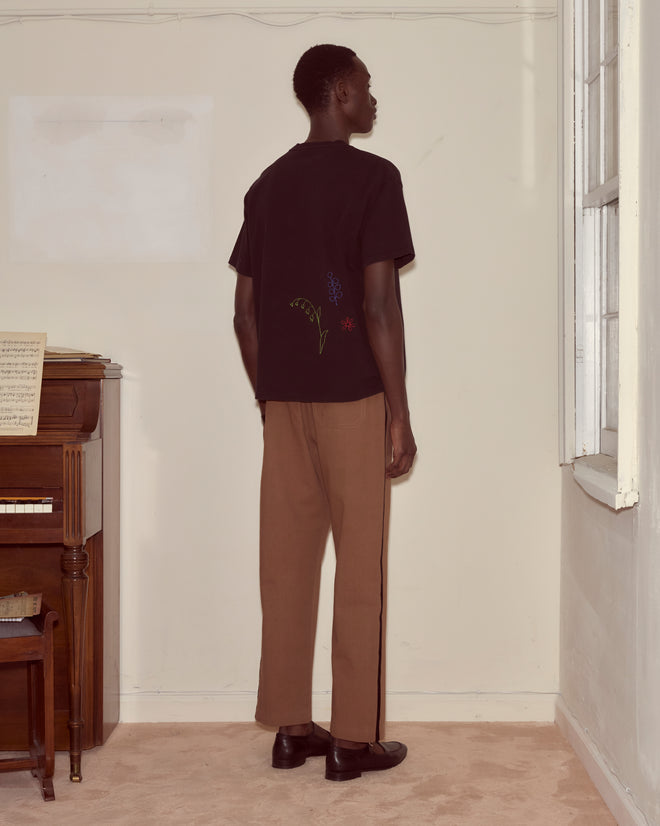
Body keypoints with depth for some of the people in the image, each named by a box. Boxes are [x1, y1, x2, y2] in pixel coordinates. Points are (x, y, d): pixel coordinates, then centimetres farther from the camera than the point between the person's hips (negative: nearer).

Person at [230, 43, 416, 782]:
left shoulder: (267, 186, 11)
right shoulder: (373, 176, -8)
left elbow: (245, 312, 10)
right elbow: (379, 303, -15)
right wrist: (400, 413, -10)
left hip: (284, 399, 6)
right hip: (353, 397, -6)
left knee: (286, 563, 9)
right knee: (359, 569, 2)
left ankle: (290, 728, 17)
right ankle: (354, 738, 8)